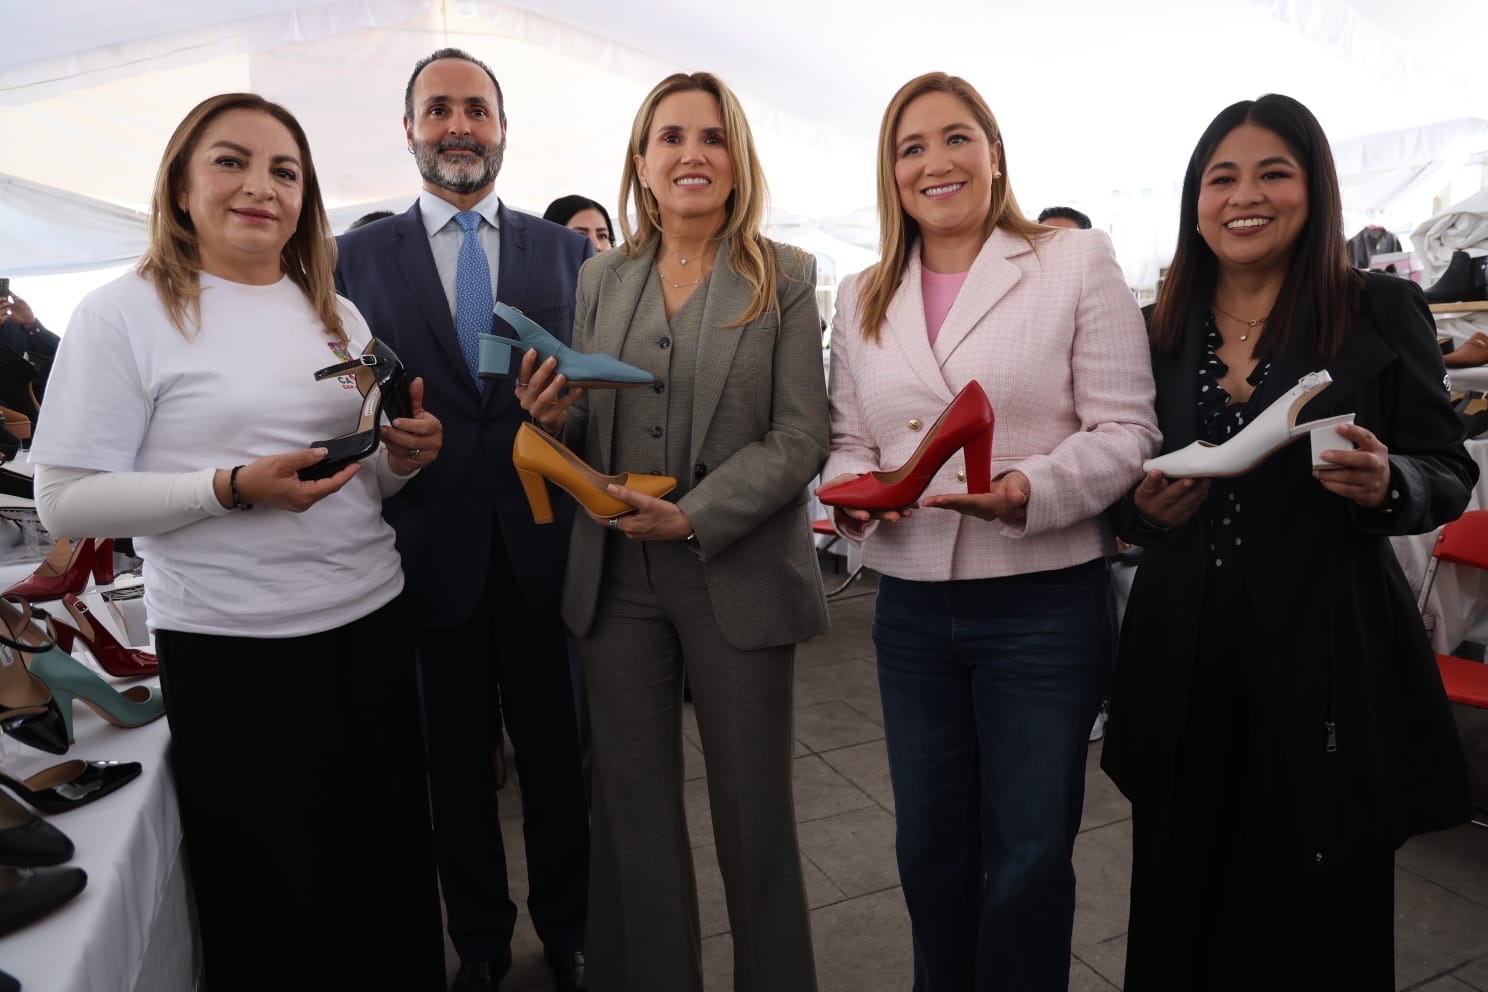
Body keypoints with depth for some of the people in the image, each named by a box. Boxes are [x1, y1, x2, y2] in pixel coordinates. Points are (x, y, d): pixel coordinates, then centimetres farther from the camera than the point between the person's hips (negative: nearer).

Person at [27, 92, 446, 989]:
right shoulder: (123, 314, -5)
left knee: (395, 870, 15)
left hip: (374, 620, 5)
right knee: (275, 900, 10)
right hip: (233, 646, -4)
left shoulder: (338, 315, 11)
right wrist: (232, 487, -21)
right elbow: (66, 501, -9)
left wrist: (403, 458, -4)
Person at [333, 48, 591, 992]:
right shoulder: (361, 254, 5)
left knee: (556, 748, 11)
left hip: (543, 541, 0)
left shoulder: (568, 250, 7)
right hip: (429, 547, 0)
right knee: (458, 759, 14)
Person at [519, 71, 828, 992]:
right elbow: (588, 433, 12)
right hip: (617, 575, 3)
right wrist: (556, 415, -11)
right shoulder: (601, 278, 8)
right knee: (634, 804, 14)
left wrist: (695, 516, -19)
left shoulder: (783, 277, -2)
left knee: (754, 811, 10)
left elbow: (800, 438, -8)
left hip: (738, 574, -3)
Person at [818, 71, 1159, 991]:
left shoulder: (1078, 263, -1)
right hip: (912, 607, 4)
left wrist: (1032, 489, -24)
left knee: (1030, 856, 10)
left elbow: (1124, 430, -6)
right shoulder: (863, 297, 11)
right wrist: (852, 489, -9)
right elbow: (851, 440, 13)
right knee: (930, 843, 18)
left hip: (1044, 601, -3)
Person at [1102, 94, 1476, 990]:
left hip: (1327, 662, -2)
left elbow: (1450, 471, 2)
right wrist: (1146, 507, -9)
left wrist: (1385, 485, -19)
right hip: (1186, 665, 2)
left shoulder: (1383, 312, 0)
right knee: (1184, 917, 11)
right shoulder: (1158, 332, 7)